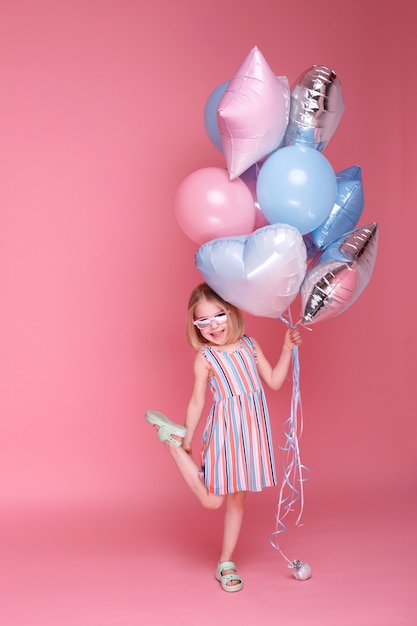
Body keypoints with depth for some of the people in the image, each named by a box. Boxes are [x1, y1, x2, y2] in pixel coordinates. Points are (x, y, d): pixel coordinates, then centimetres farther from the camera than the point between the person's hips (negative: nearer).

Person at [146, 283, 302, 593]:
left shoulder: (249, 345, 5)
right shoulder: (205, 357, -7)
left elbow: (275, 381, 8)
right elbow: (197, 402, -2)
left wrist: (287, 349, 0)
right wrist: (187, 441, 1)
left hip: (252, 431, 4)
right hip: (224, 431, -4)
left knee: (237, 498, 12)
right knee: (211, 500, -1)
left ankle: (226, 563, 27)